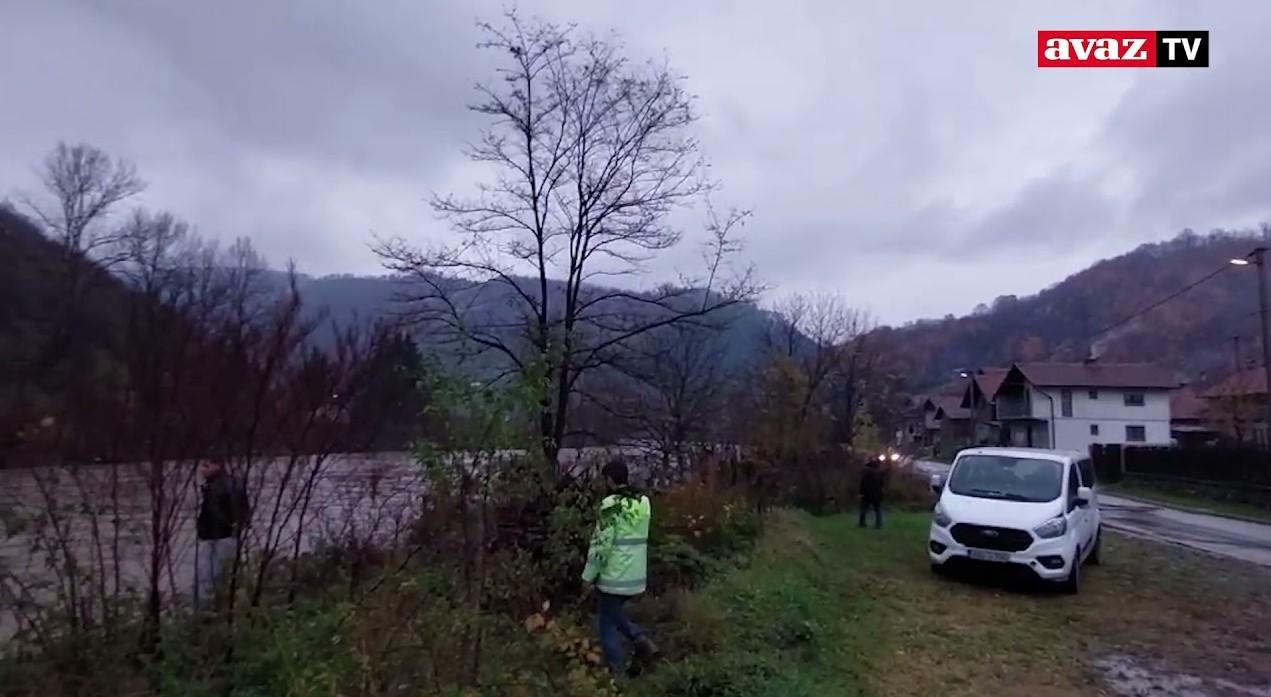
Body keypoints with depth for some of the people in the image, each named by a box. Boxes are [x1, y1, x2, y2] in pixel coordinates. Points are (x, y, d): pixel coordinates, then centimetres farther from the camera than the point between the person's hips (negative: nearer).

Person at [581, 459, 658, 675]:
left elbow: (601, 544, -18)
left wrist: (588, 576, -9)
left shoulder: (612, 505, -17)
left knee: (609, 624, 10)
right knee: (614, 613, 27)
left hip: (613, 577, -7)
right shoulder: (643, 503, 4)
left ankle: (615, 672, 16)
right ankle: (641, 639, 11)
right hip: (636, 577, 7)